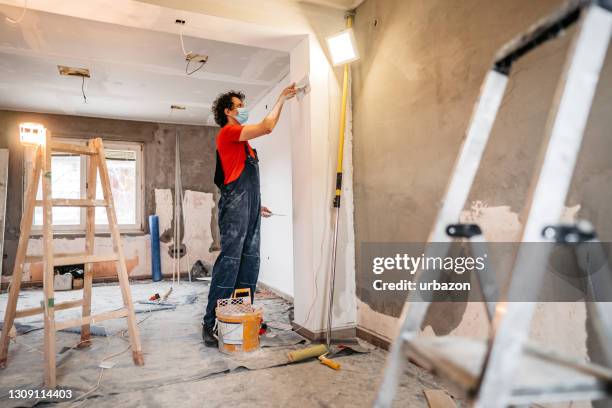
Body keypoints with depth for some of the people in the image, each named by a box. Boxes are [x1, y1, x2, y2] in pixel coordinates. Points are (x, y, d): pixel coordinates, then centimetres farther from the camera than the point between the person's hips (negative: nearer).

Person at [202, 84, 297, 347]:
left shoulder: (240, 139, 26)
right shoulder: (228, 132, -2)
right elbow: (267, 127, -13)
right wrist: (281, 99, -2)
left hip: (249, 206, 9)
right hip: (235, 204, -9)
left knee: (250, 260, 6)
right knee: (230, 260, -12)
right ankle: (211, 323, -7)